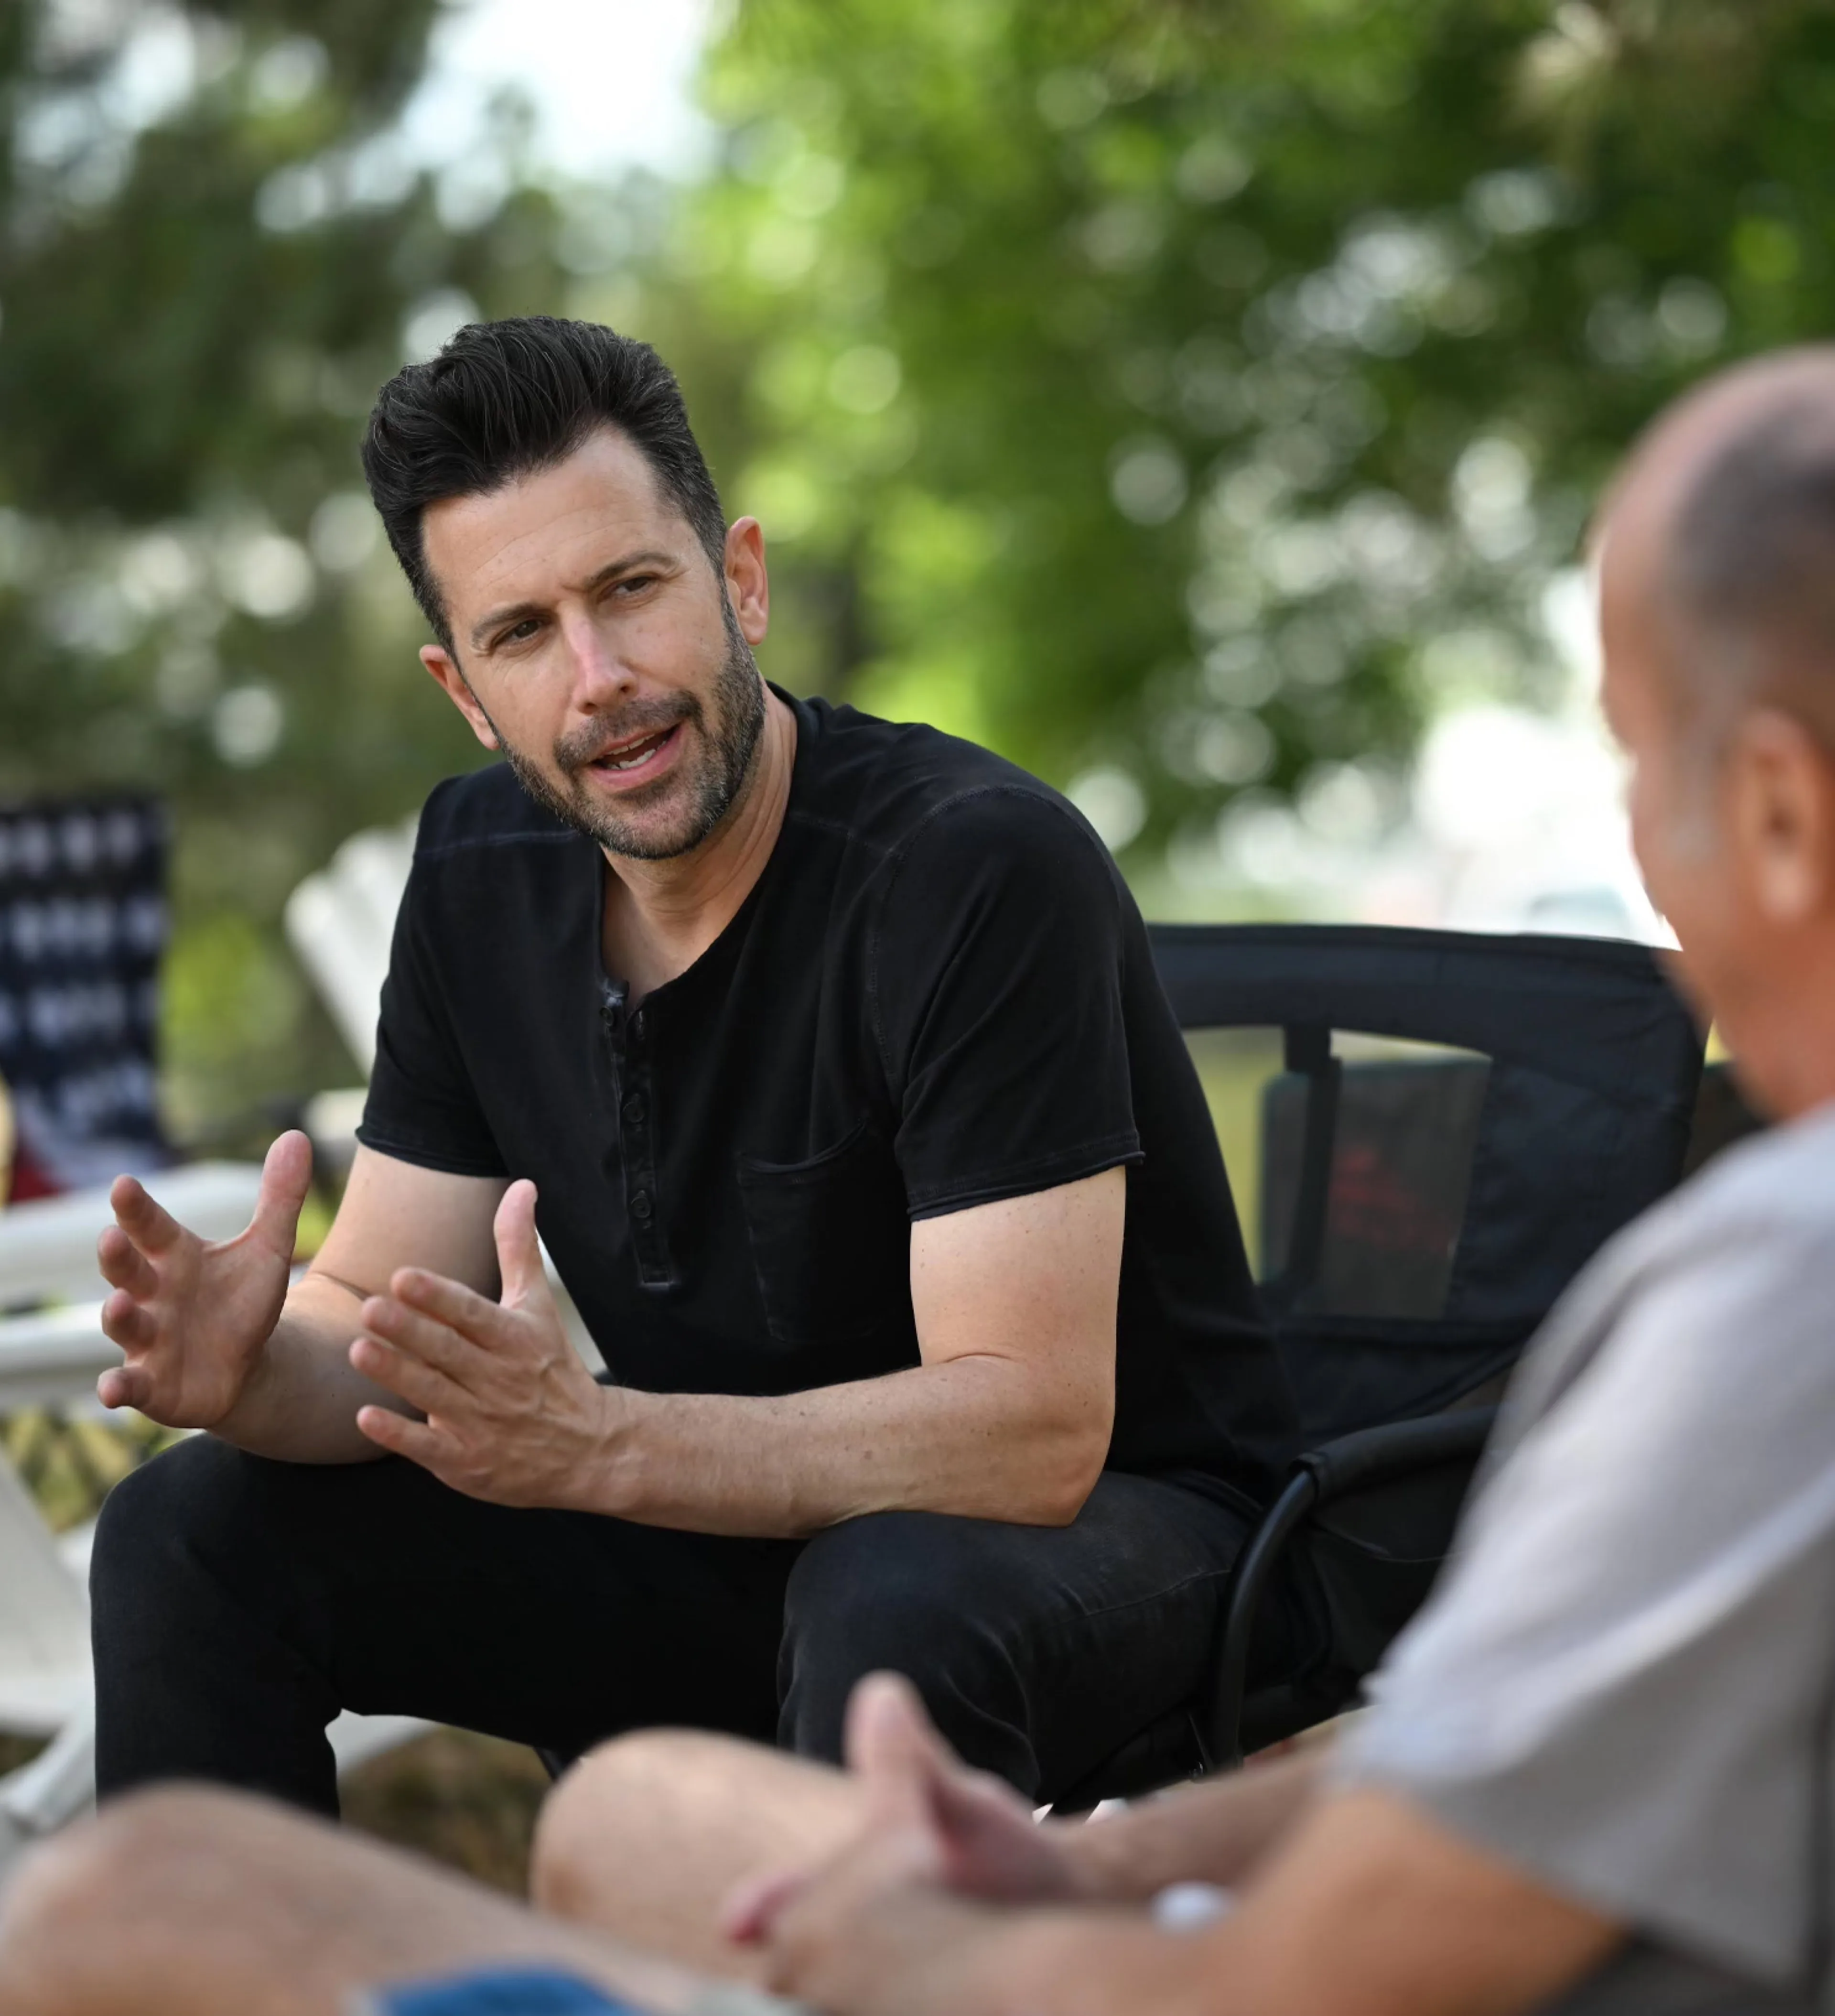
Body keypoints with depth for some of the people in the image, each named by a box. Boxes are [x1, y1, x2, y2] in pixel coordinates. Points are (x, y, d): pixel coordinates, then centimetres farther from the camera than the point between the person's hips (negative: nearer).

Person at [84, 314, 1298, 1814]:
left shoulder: (982, 870, -25)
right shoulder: (479, 872, -2)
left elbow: (1029, 1430, -30)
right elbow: (369, 1323, 0)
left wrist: (590, 1442, -41)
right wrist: (248, 1371, -25)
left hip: (1107, 1516, -6)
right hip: (736, 1524, 6)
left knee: (891, 1608, -39)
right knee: (194, 1534, -6)